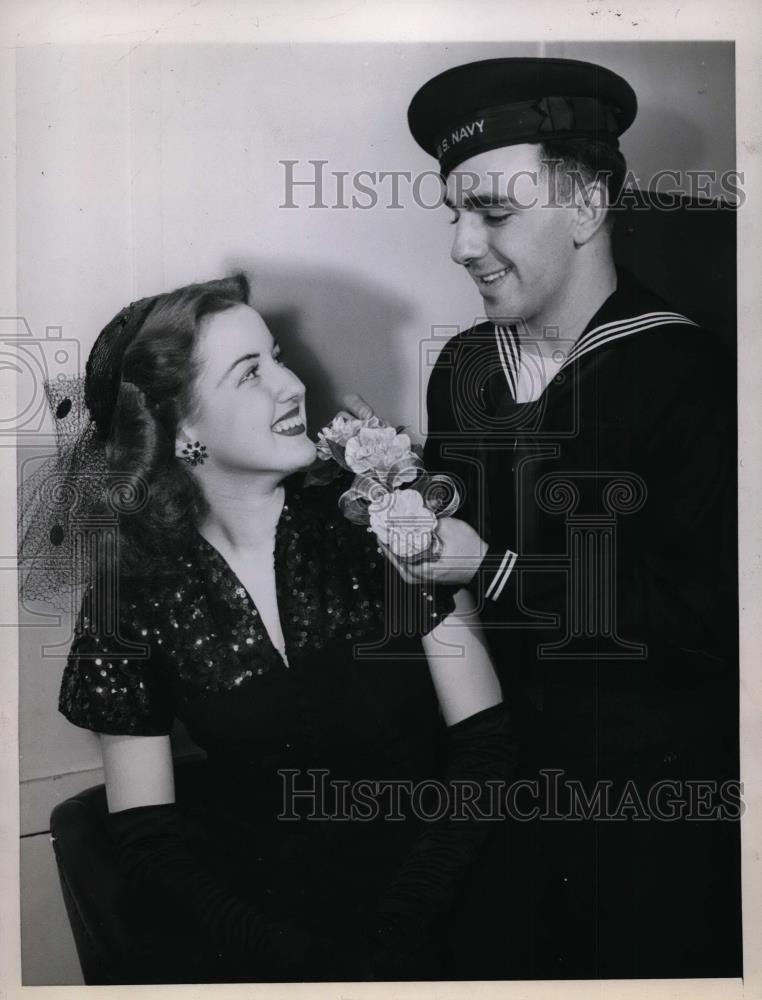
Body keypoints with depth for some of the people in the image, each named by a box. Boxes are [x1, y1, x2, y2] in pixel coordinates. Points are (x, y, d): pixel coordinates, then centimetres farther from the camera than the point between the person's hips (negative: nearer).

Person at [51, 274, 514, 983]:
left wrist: (392, 936, -14)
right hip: (238, 907, 1)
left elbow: (484, 745, -6)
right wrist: (298, 954, -14)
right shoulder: (134, 590, -5)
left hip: (405, 894, -1)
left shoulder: (376, 526, -8)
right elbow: (146, 835, -3)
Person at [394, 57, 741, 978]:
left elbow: (706, 610, -20)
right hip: (502, 764, 5)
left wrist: (492, 569, -21)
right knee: (502, 968, 20)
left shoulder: (689, 376, -18)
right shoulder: (461, 367, 1)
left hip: (657, 792, -4)